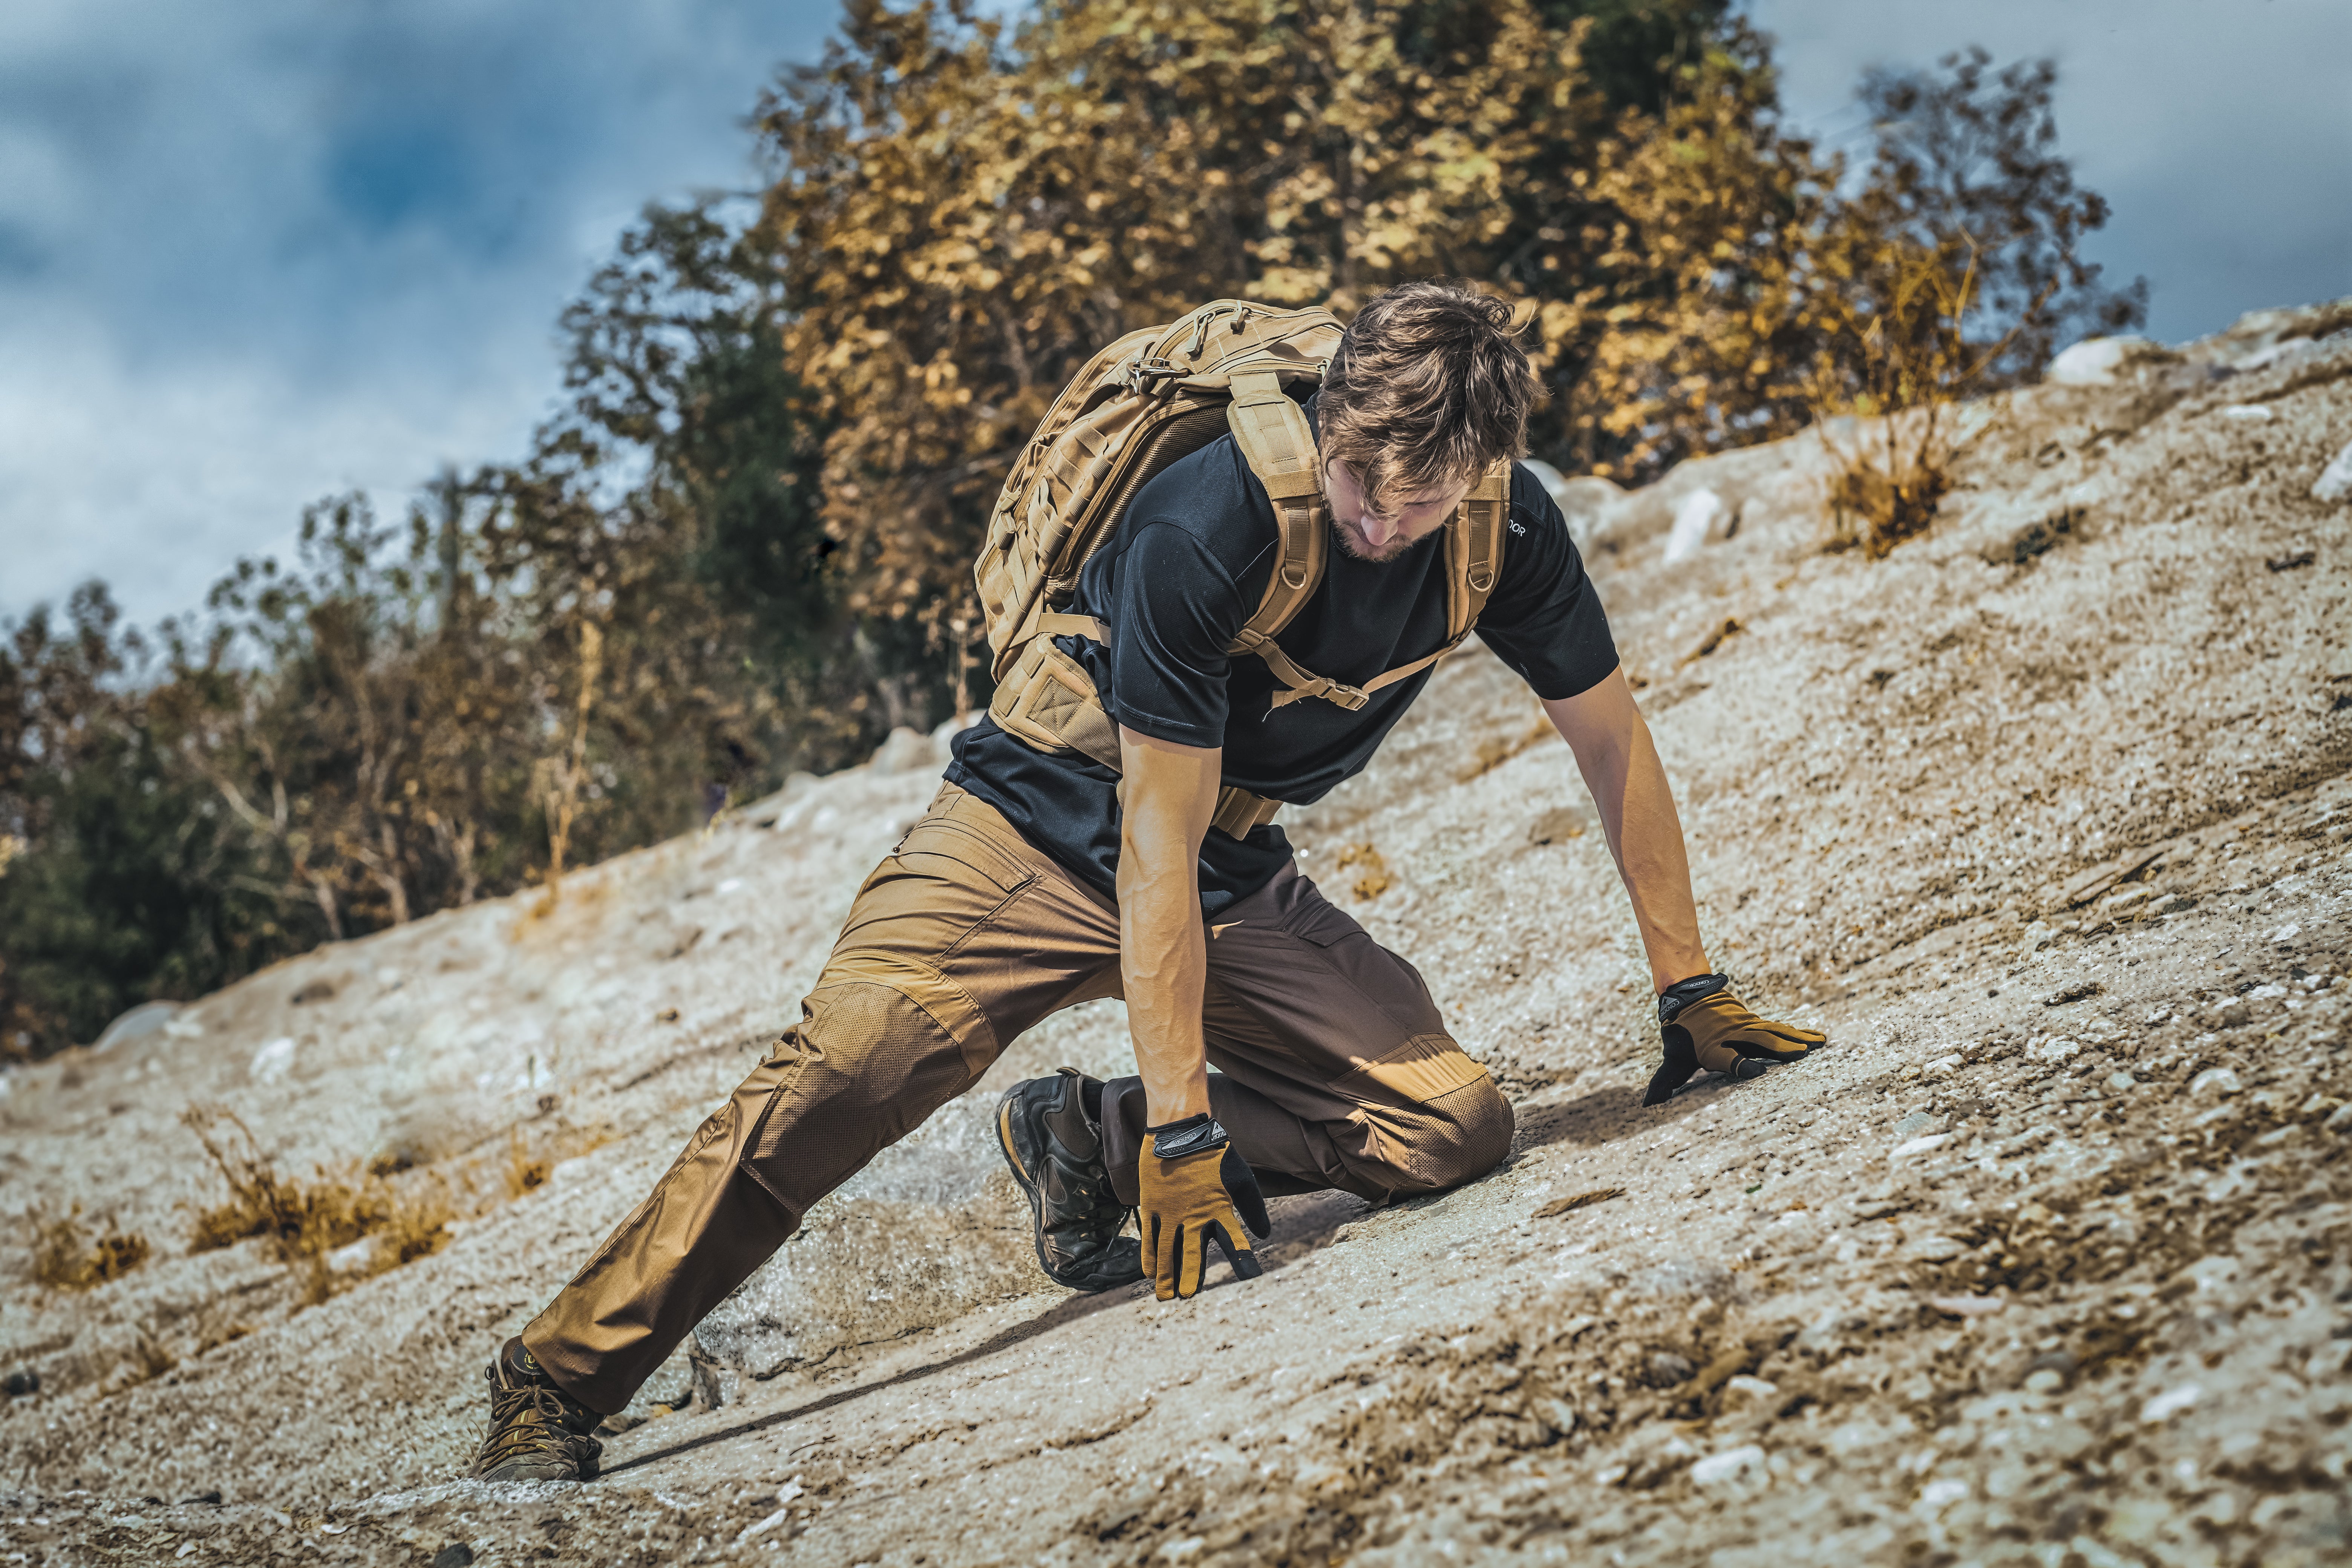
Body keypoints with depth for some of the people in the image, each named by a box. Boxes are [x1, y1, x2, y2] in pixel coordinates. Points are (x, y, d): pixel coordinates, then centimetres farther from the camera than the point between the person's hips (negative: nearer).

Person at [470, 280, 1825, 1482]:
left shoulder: (1508, 531, -14)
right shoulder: (1205, 528, -29)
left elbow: (1610, 737, 2)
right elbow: (1154, 839, -27)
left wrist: (1692, 986, 4)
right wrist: (1182, 1126, -28)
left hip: (1241, 884, 5)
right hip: (1045, 837, -5)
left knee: (1457, 1126, -14)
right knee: (845, 1070, -27)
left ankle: (1086, 1140, 1)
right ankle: (558, 1384, -15)